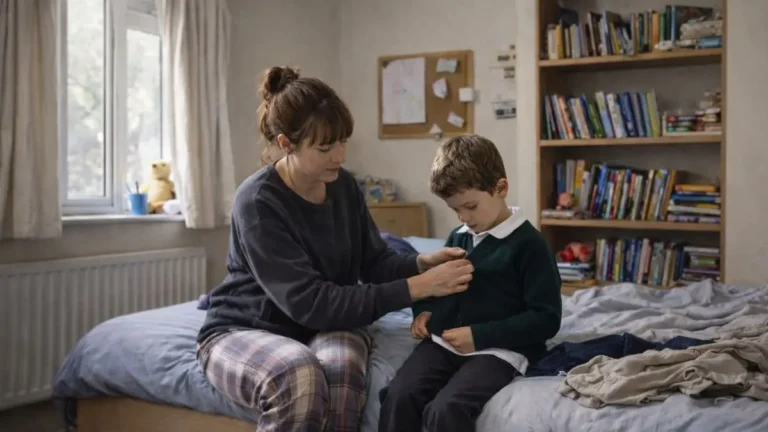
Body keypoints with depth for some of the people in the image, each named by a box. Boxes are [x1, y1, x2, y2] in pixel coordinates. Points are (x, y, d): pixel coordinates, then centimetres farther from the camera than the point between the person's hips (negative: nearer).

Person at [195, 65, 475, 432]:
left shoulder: (343, 185, -3)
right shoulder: (257, 202, -23)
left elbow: (374, 263, 5)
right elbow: (310, 302, -29)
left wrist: (421, 263, -18)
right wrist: (416, 288, -31)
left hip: (326, 326, 4)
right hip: (243, 331, -4)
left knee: (341, 364, -32)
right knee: (299, 373, -37)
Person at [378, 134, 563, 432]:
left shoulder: (528, 244, -6)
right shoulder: (458, 237, 14)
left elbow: (546, 319, -9)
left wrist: (480, 336, -15)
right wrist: (424, 310, 7)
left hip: (498, 350, -5)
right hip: (444, 342, 6)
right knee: (397, 396, -22)